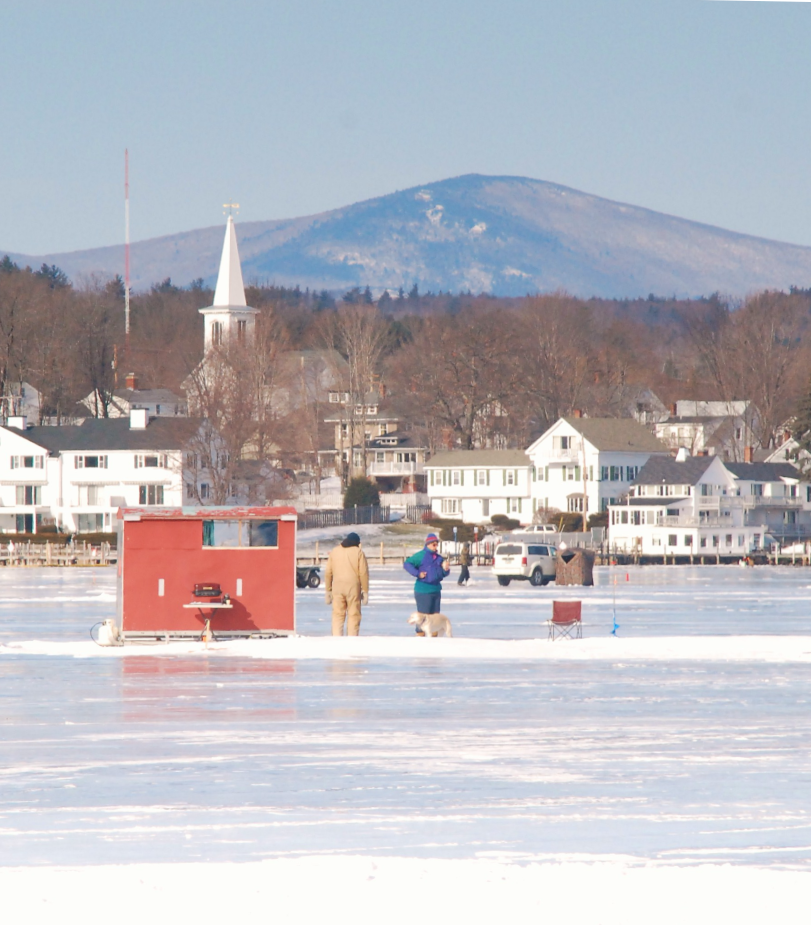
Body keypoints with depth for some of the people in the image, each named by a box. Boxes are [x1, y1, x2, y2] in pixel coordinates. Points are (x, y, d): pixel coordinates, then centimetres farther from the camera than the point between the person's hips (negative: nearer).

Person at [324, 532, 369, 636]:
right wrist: (365, 591, 0)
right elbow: (363, 573, -5)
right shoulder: (358, 552, -1)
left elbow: (328, 573, 9)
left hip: (337, 587, 3)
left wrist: (328, 590, 15)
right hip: (353, 587, -3)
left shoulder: (334, 551, 10)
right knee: (354, 616, 3)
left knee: (337, 616, 5)